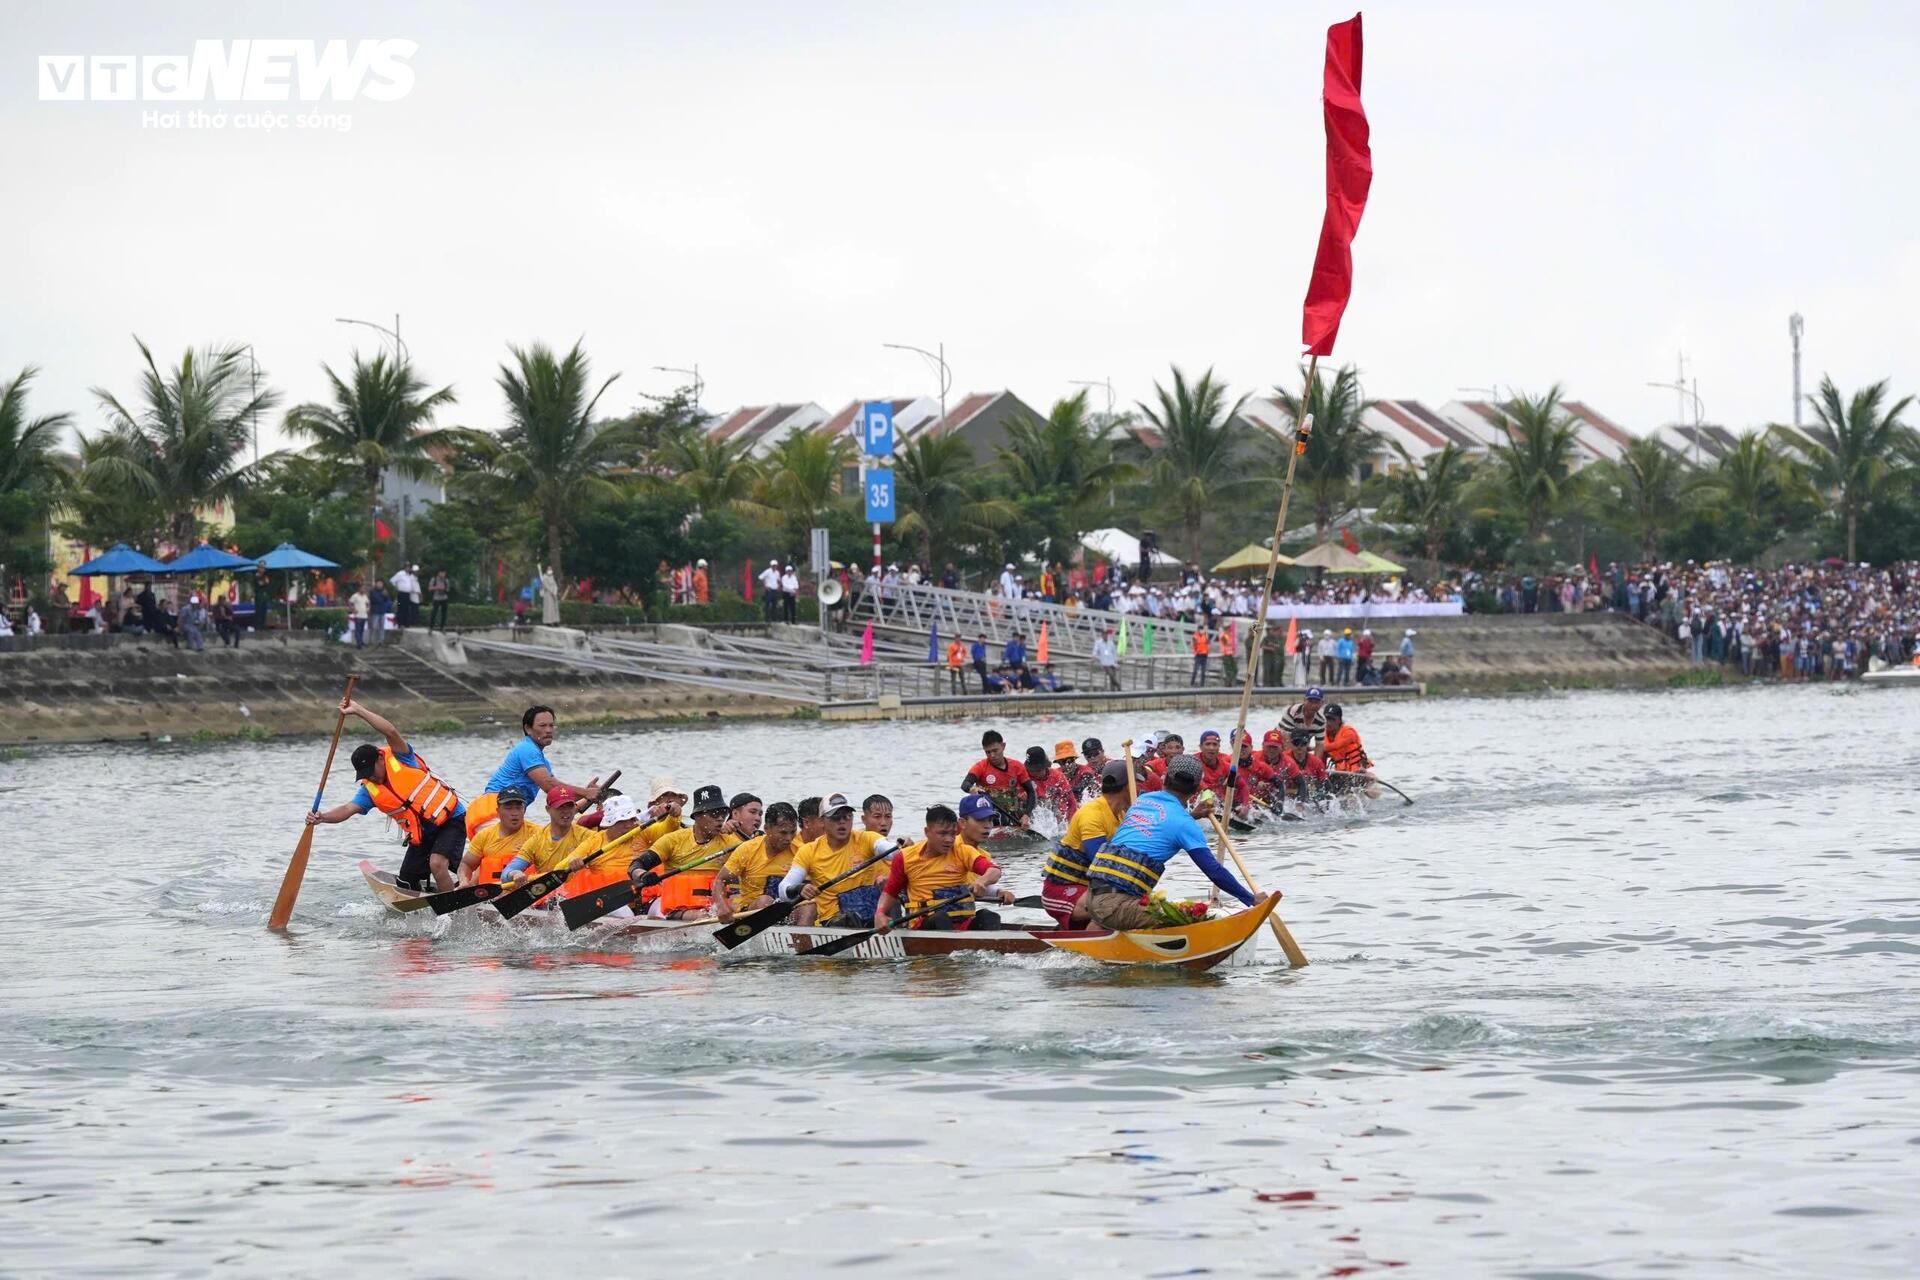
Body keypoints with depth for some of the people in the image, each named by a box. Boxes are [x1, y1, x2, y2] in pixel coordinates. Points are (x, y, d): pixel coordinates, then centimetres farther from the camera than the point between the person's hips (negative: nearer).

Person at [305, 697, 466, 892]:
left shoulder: (400, 759, -14)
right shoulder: (370, 791, -1)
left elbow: (391, 732, -31)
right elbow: (348, 809, -14)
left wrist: (358, 711, -36)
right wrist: (321, 817, -34)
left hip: (451, 818, -7)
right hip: (422, 834, 7)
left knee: (437, 863, -29)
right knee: (406, 885, 7)